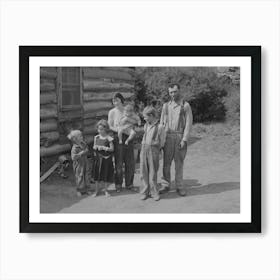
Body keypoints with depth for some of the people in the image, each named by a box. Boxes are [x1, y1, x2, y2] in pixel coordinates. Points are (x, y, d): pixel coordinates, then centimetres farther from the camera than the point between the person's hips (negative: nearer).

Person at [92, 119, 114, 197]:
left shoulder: (108, 138, -9)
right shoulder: (96, 137, 5)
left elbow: (112, 149, -11)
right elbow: (94, 146, 13)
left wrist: (103, 148, -22)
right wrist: (95, 147, -9)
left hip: (106, 159, -3)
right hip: (98, 158, 4)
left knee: (106, 174, 4)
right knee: (97, 174, 9)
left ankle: (105, 190, 21)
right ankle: (97, 190, 22)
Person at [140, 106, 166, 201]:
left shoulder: (160, 127, -9)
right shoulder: (145, 125, 8)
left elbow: (162, 141, 0)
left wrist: (157, 151, 3)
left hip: (154, 150, -5)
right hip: (144, 149, 5)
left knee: (153, 173, 1)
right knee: (143, 172, 5)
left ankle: (154, 192, 13)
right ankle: (145, 192, 15)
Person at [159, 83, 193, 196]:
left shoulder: (185, 105, 1)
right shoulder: (166, 106, 11)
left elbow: (188, 123, -3)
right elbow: (162, 122, 13)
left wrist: (184, 140, -11)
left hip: (180, 137, -2)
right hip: (168, 137, 2)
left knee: (179, 163, 3)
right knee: (166, 163, 3)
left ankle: (179, 187, 12)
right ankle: (165, 185, 13)